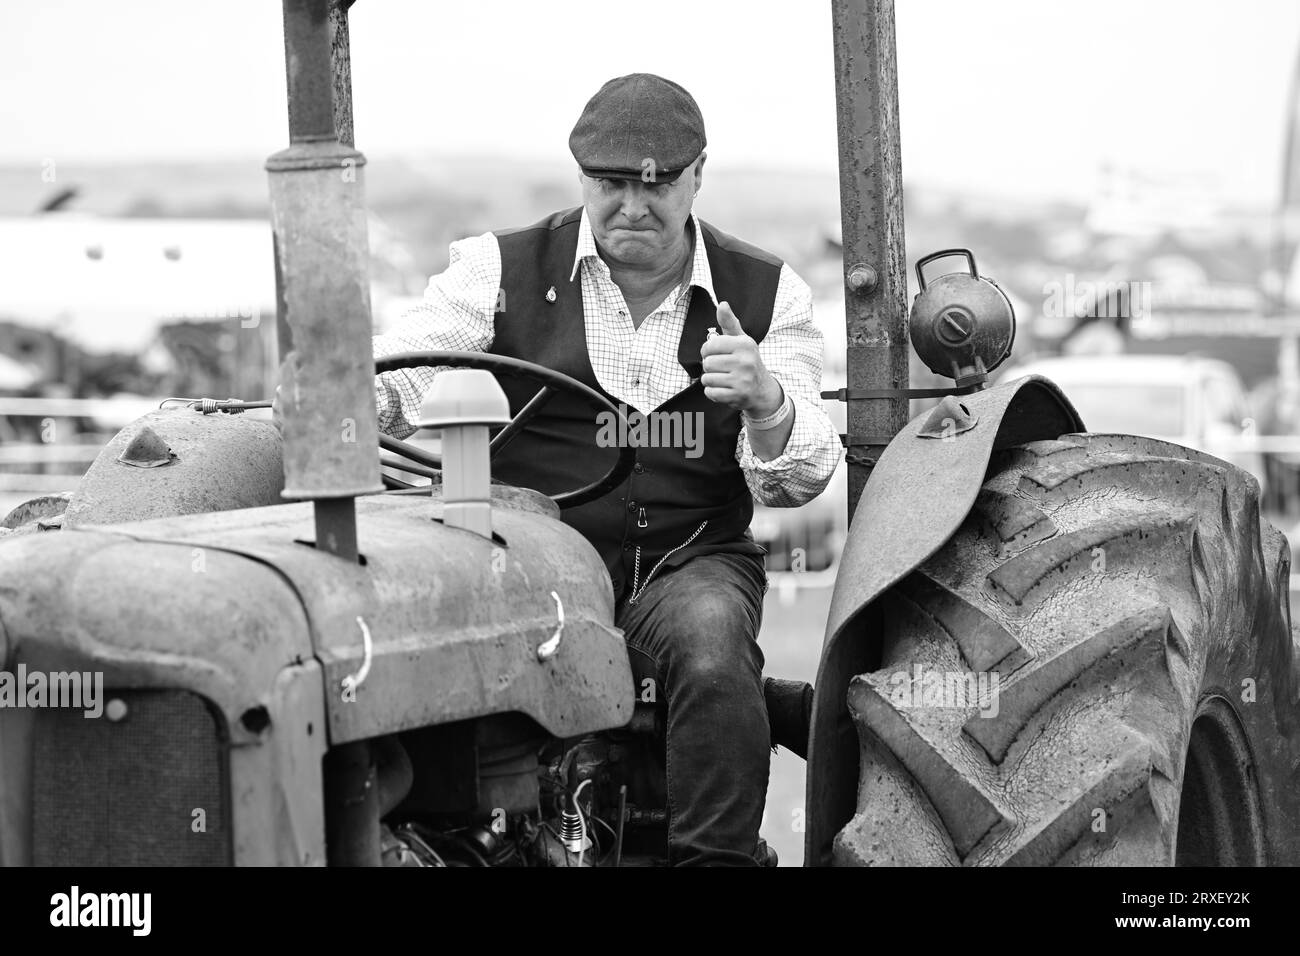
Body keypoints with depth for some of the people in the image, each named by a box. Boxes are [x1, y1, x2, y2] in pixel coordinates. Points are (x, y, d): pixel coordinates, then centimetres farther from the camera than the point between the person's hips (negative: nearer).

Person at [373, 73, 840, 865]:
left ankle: (715, 857, -18)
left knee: (713, 658, -34)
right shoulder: (504, 271, 8)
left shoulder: (765, 294, 9)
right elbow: (395, 376, -4)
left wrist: (766, 398, -21)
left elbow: (794, 484, 2)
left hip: (689, 561, 0)